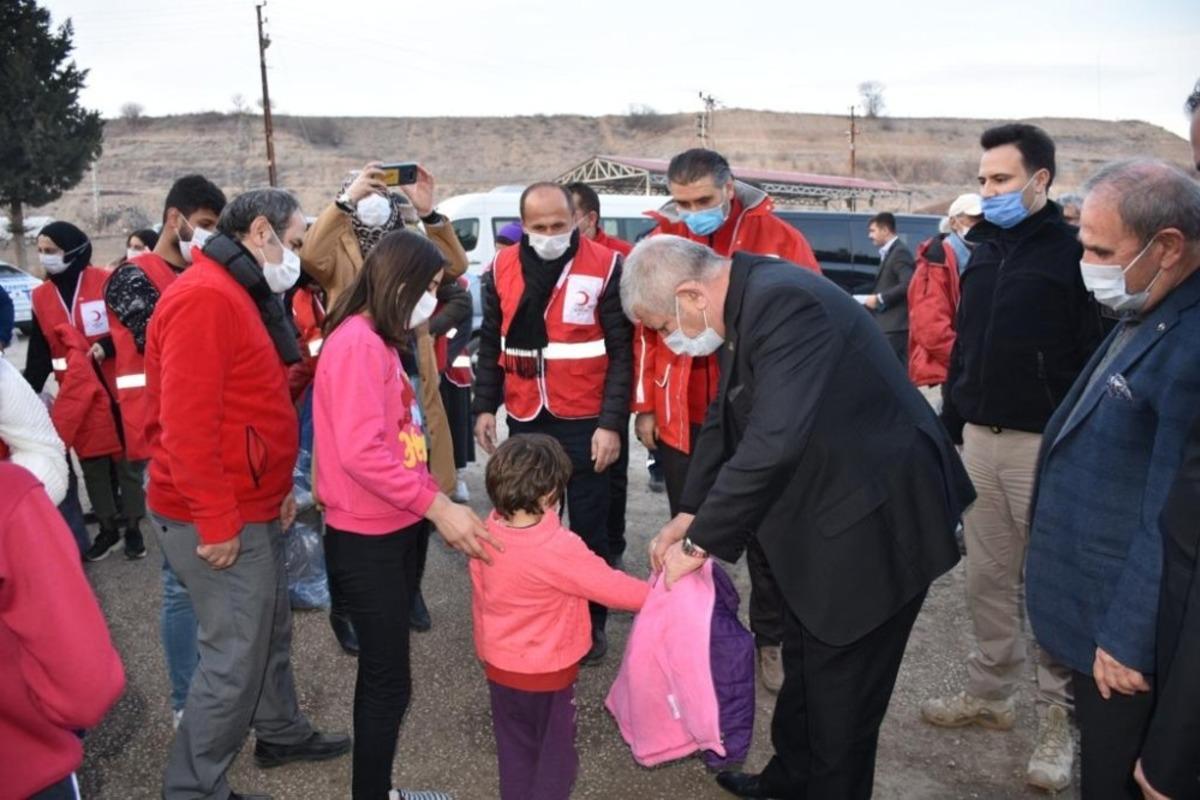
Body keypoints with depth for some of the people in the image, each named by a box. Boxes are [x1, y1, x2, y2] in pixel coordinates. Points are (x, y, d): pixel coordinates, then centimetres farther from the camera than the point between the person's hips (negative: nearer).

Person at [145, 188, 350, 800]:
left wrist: (279, 488, 16)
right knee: (237, 656, 0)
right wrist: (217, 522, -23)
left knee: (271, 627, 22)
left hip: (250, 507, 10)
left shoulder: (240, 295, 13)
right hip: (219, 520, -10)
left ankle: (282, 733, 41)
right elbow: (186, 423, -26)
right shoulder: (205, 297, -21)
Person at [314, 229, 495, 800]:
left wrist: (434, 504, 7)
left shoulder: (382, 341, 12)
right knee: (388, 681, 1)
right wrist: (437, 506, -24)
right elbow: (360, 452, -26)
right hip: (368, 539, -9)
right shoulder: (356, 342, -19)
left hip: (398, 529, 9)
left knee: (383, 673, 19)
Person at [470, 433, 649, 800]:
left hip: (499, 667, 5)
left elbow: (480, 600, 2)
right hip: (547, 673, -5)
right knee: (555, 754, 17)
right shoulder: (560, 548, -30)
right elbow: (613, 587, -21)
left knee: (514, 750, 23)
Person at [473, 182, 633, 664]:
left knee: (588, 528, 9)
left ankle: (591, 623, 25)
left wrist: (611, 423, -14)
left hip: (584, 423, -3)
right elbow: (491, 344, 12)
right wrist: (484, 407, 7)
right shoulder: (503, 268, 3)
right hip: (525, 420, 4)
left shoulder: (605, 268, -9)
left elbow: (622, 353, -9)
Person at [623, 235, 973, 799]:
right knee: (805, 663, 25)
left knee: (841, 688, 7)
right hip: (826, 515, 10)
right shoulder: (746, 304, 3)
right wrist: (689, 515, 2)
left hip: (874, 522, -10)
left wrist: (700, 542, -24)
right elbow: (725, 421, 11)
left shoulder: (782, 302, -28)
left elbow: (773, 443, -35)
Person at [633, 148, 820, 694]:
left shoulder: (778, 239, -6)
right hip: (682, 418, 2)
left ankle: (770, 640, 29)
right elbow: (644, 331, 5)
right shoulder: (660, 243, 1)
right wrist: (645, 406, 4)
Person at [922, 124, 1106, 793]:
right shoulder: (985, 251, 13)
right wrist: (949, 425, 15)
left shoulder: (1074, 252, -8)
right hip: (980, 439, 6)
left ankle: (1060, 718, 17)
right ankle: (991, 693, 28)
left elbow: (1098, 355, -12)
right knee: (987, 576, 14)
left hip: (1047, 443, -6)